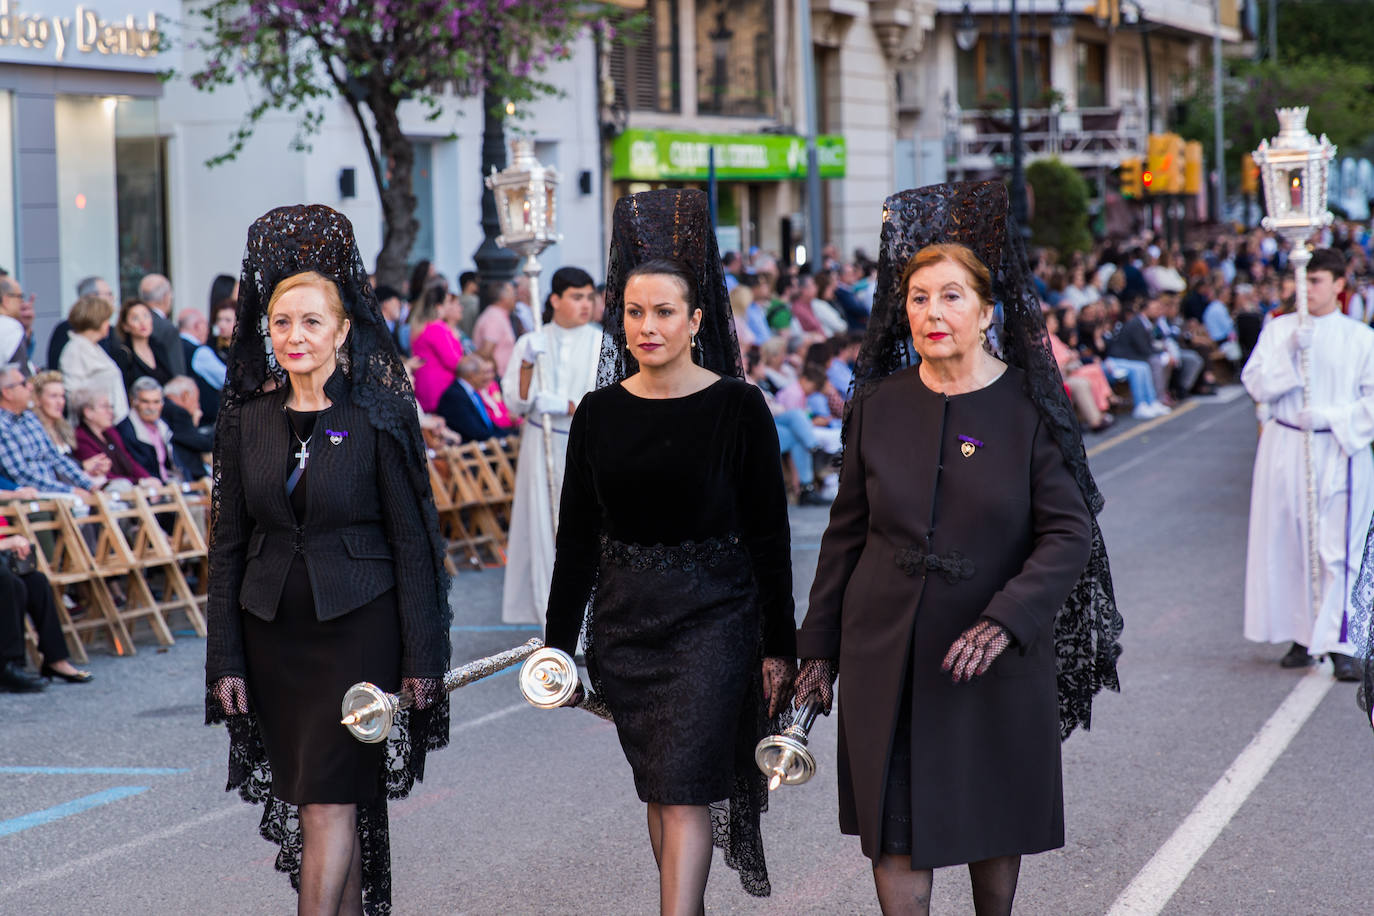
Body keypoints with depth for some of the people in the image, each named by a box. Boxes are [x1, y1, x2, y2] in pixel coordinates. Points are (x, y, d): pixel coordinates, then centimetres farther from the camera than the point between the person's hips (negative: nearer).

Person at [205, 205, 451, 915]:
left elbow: (412, 541, -5)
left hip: (357, 624, -4)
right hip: (273, 628, 4)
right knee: (311, 799, 9)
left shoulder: (378, 416, -6)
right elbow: (228, 543, 8)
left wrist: (422, 658, -7)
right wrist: (225, 660, 4)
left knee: (328, 801, -9)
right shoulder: (248, 417, 5)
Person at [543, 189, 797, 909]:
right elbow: (577, 537, 9)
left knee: (685, 791, -11)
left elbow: (768, 535, -3)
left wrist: (778, 646, -5)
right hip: (624, 618, 4)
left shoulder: (737, 407, -6)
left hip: (713, 613, -4)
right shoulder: (600, 413, 4)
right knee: (658, 789, 11)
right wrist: (558, 643, 6)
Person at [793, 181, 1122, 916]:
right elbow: (846, 533, 8)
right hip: (886, 654, 1)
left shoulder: (1029, 407, -7)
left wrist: (1004, 622, -25)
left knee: (993, 825, 13)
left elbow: (1070, 532, -12)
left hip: (995, 658, -1)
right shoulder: (880, 406, 1)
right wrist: (819, 647, 7)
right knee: (892, 829, -2)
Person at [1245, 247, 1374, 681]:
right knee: (1288, 544, 3)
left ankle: (1339, 645, -8)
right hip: (1284, 450, 2)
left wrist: (1330, 417, -14)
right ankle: (1303, 636, 13)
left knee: (1338, 548, -8)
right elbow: (1255, 384, -1)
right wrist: (1290, 353, -14)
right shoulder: (1278, 329, 8)